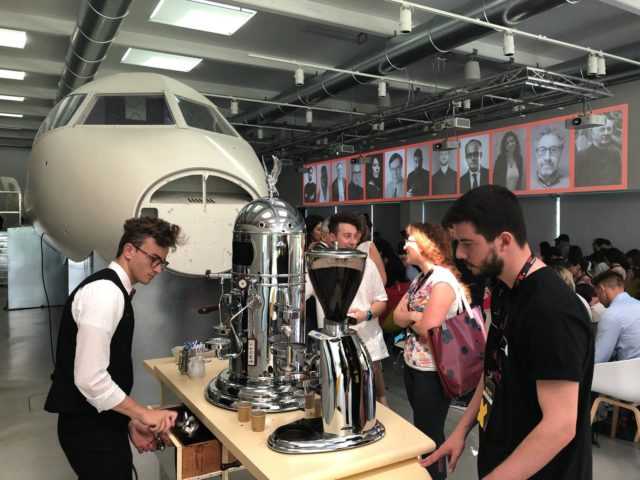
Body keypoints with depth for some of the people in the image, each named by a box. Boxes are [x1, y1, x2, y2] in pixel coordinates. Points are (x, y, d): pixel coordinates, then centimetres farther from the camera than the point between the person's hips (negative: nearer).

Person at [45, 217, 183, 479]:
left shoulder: (115, 291, 10)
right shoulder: (104, 292, -22)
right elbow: (90, 379, -27)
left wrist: (132, 421, 11)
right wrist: (143, 413, -19)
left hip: (101, 422, 9)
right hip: (89, 427, -9)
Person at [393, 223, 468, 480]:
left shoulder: (443, 280, -20)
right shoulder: (420, 278, 9)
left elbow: (429, 330, -26)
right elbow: (397, 316, 4)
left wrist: (409, 318, -7)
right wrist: (416, 316, -15)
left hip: (432, 370, -9)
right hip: (412, 364, 9)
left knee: (430, 432, 6)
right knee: (421, 428, 21)